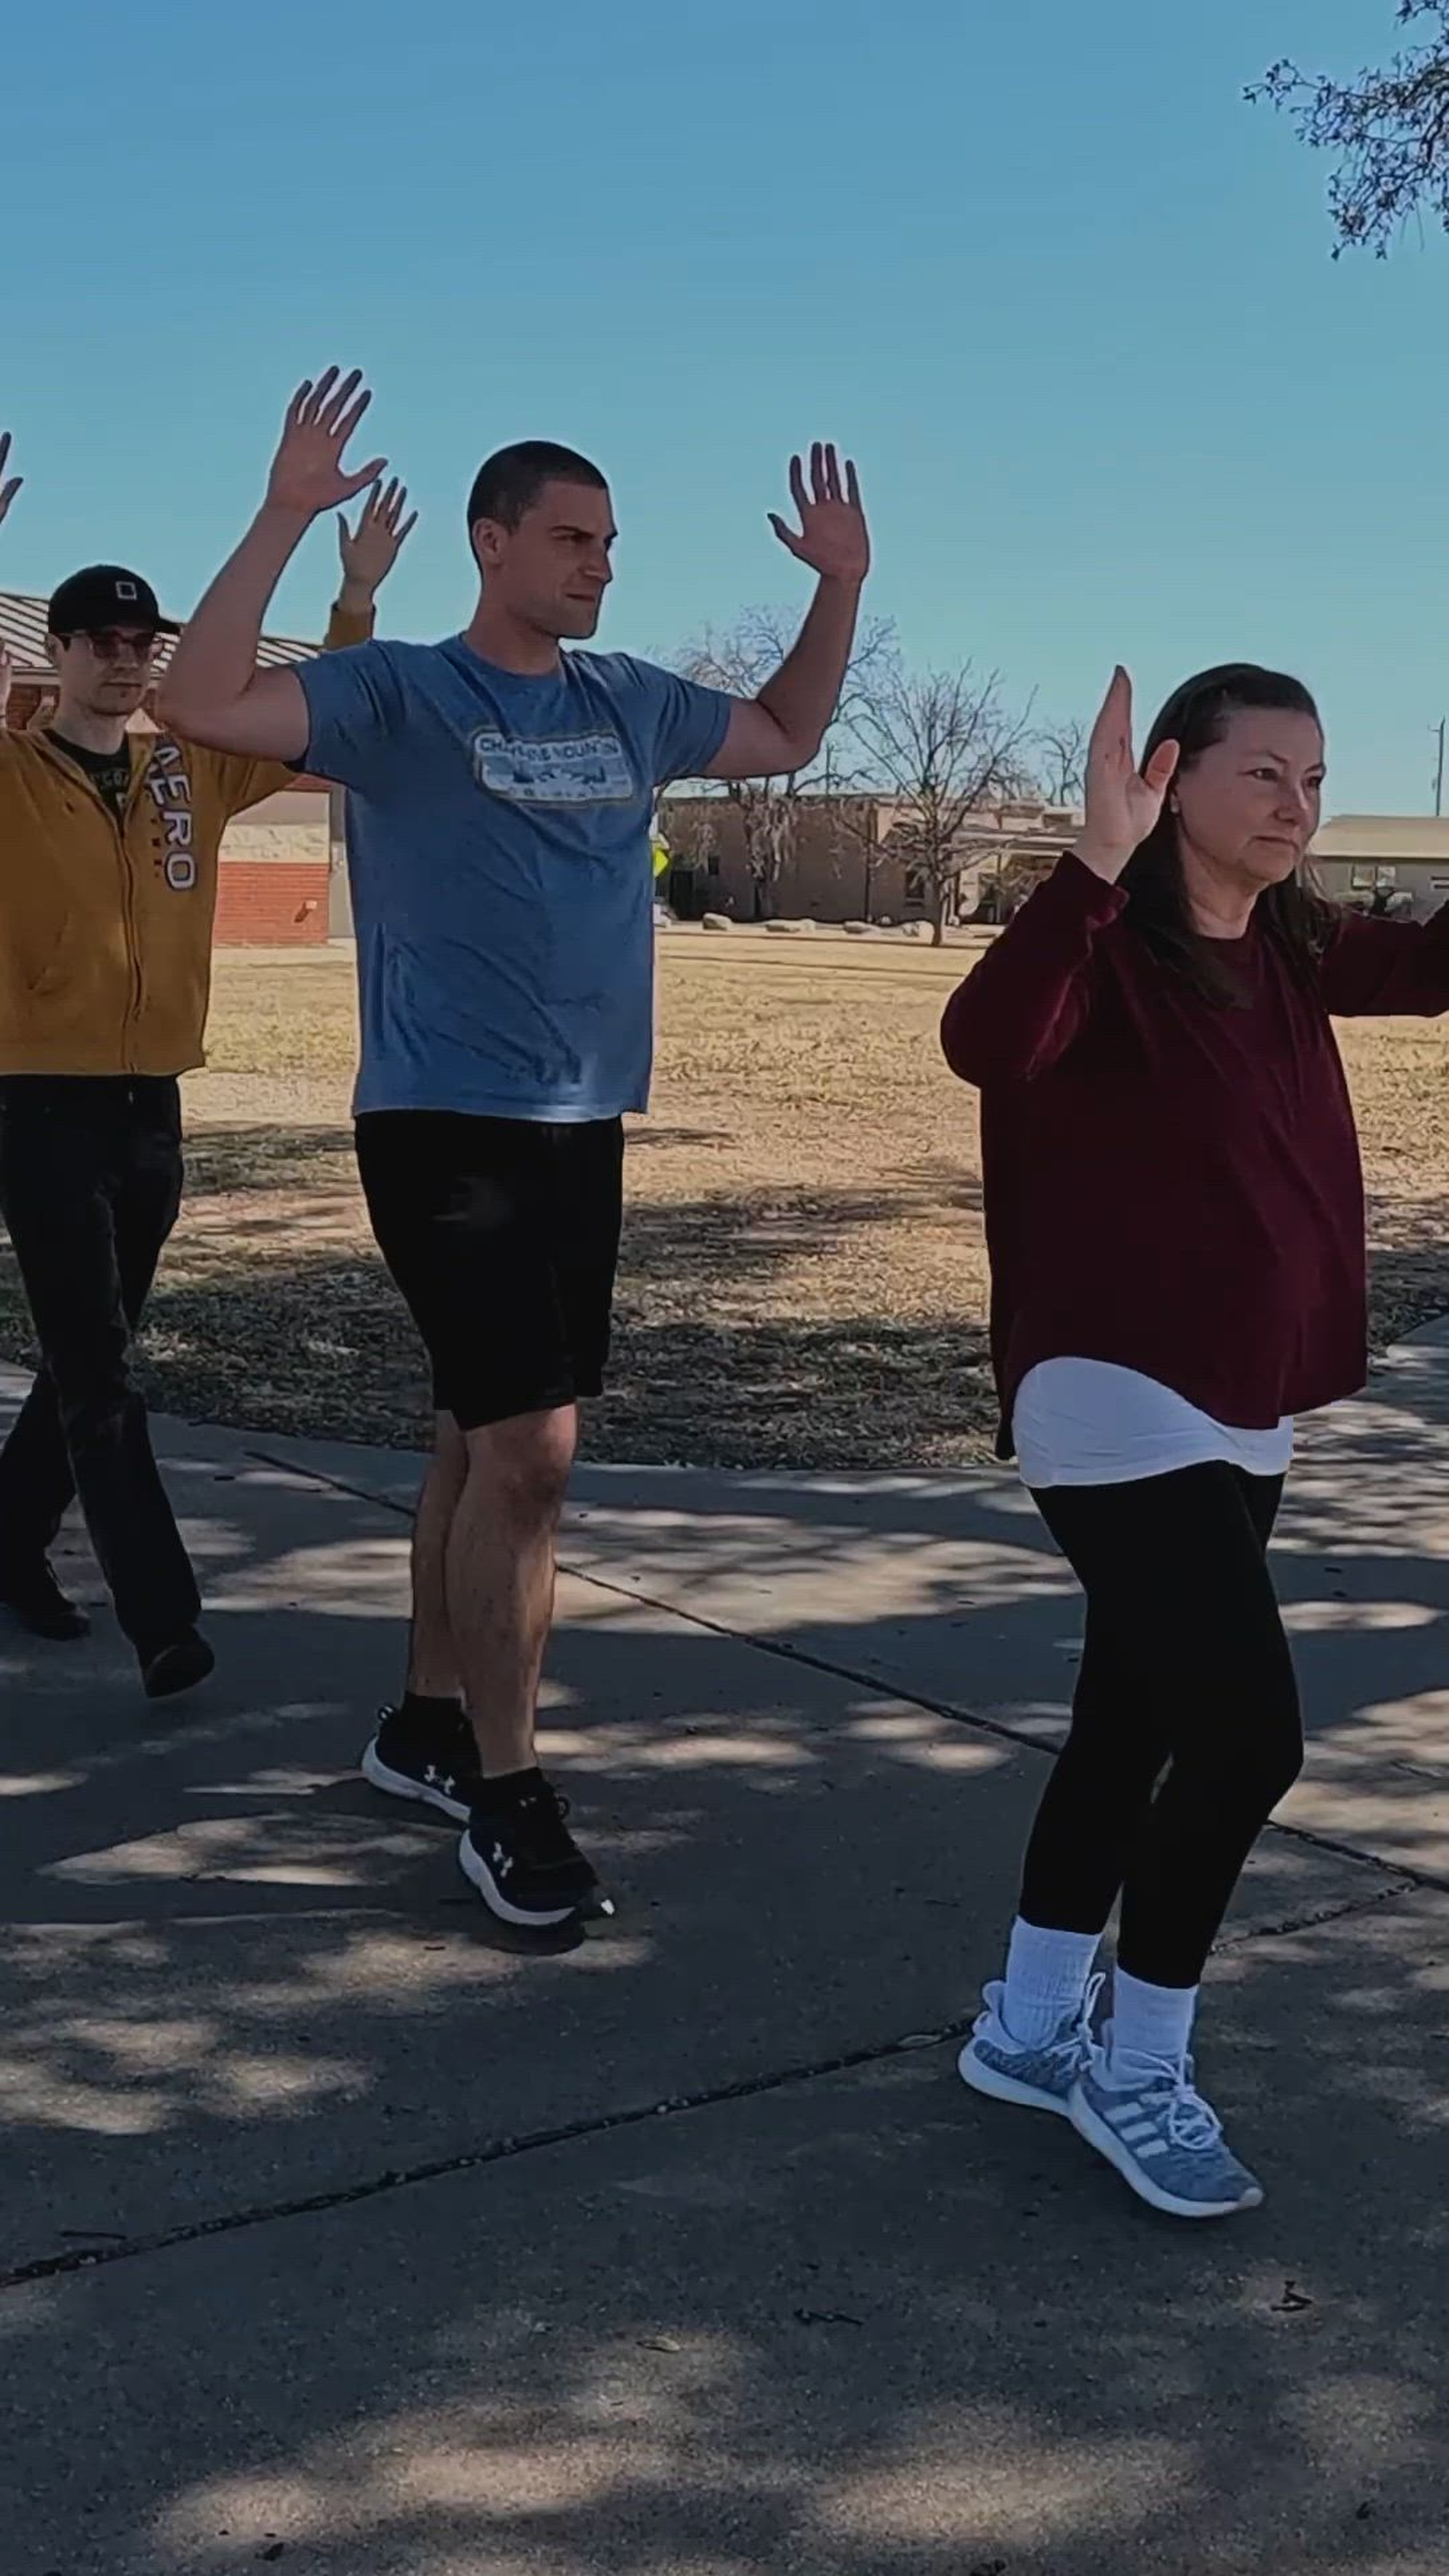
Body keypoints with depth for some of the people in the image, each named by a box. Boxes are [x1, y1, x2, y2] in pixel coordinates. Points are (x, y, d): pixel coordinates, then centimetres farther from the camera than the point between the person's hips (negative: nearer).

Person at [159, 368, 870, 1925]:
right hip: (447, 1129, -7)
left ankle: (427, 1723, 29)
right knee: (529, 1446, -13)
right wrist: (286, 516, -27)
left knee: (489, 1435, 15)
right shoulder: (399, 696, -7)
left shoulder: (630, 704, 11)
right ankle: (504, 1794, -2)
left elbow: (786, 736, 26)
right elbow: (204, 703, -22)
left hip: (581, 1129, 7)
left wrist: (842, 584, 15)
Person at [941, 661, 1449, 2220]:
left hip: (1244, 1412, 9)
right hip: (1117, 1405, -9)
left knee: (1134, 1725, 16)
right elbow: (984, 1043, -36)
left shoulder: (1289, 952, 7)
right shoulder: (1114, 948, -16)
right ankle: (1138, 2068, 6)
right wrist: (1097, 859, -43)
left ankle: (1028, 2028, 31)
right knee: (1247, 1732, -13)